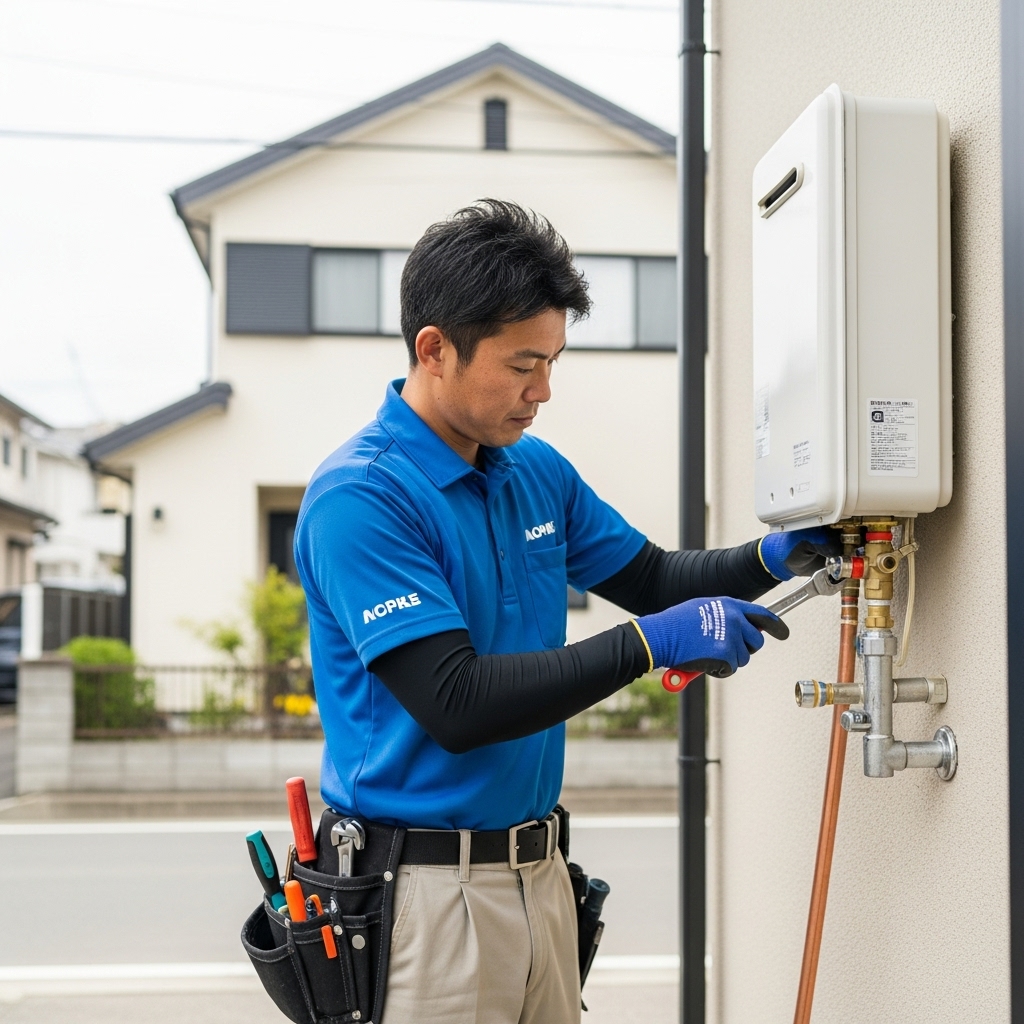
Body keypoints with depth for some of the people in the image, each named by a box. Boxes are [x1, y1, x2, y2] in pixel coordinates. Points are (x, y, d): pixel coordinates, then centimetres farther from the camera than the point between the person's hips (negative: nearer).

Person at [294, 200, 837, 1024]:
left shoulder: (537, 471, 5)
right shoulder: (359, 498, -18)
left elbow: (651, 578, 18)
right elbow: (454, 706, -24)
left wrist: (768, 560, -1)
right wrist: (647, 645, -24)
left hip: (537, 871, 7)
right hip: (427, 887, -7)